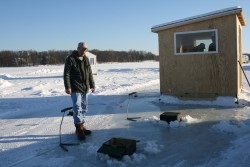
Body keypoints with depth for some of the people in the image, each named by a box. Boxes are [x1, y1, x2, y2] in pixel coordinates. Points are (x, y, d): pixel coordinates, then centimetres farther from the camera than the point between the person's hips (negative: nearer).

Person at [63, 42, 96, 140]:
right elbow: (66, 74, -13)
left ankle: (81, 126, 23)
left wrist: (92, 85, 16)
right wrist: (67, 87, -19)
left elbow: (90, 73, 17)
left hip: (85, 88, 7)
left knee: (84, 107, 12)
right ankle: (79, 129, -3)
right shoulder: (70, 59, -9)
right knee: (77, 108, -9)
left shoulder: (86, 59, 12)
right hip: (75, 89, -7)